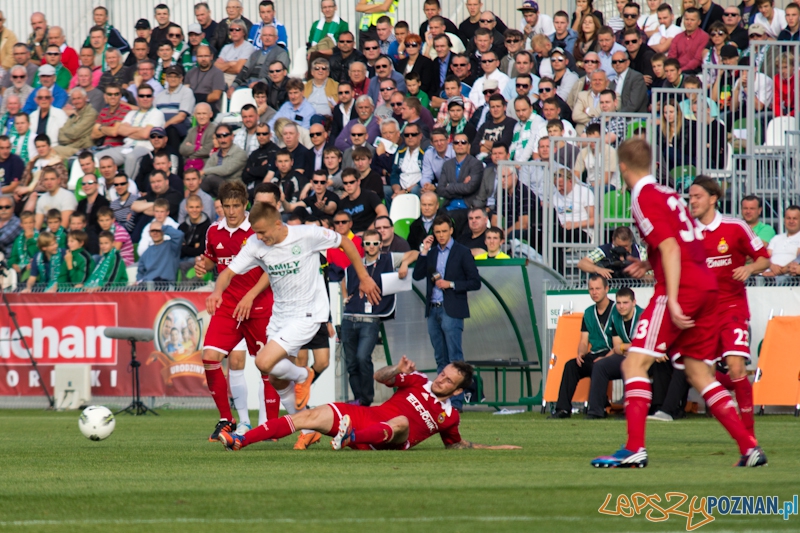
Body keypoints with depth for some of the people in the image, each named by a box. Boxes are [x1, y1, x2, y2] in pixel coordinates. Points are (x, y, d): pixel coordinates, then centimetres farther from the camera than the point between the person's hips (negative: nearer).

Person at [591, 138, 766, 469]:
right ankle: (749, 446, 8)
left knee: (635, 364, -8)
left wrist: (672, 300, -21)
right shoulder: (667, 194, 19)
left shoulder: (645, 199, -7)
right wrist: (649, 265, 28)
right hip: (707, 286, 9)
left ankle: (635, 448, -19)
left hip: (682, 288, -9)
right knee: (699, 373, 14)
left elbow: (670, 248, -17)